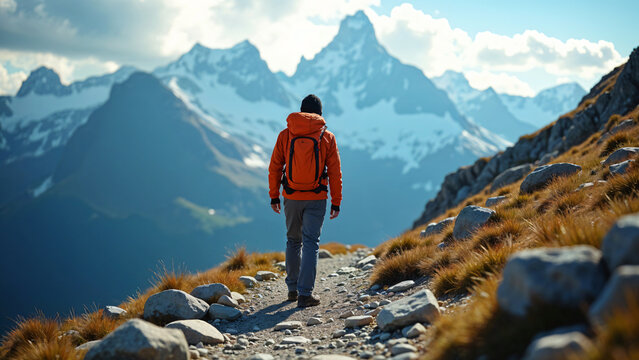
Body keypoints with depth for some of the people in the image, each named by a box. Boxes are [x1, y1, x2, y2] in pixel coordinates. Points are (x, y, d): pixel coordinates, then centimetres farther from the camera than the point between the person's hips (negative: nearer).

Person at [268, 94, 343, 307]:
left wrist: (274, 196, 11)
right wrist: (336, 202, 5)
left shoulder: (285, 135, 2)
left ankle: (293, 288, 26)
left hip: (291, 197, 2)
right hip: (316, 199, -2)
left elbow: (274, 168, 3)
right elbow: (335, 172, 0)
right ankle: (305, 294, -7)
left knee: (293, 241, 18)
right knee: (311, 243, 0)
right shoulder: (327, 137, -1)